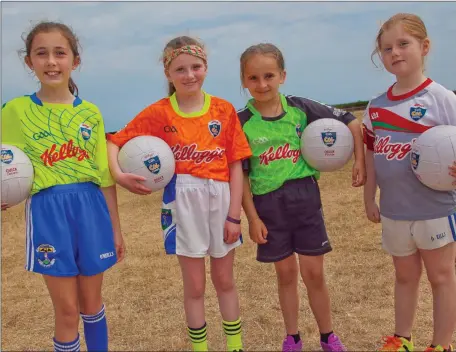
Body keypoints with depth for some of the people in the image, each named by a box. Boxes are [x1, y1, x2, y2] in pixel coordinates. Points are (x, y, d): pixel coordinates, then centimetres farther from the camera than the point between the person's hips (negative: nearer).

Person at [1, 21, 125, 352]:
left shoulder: (91, 112, 3)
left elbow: (104, 175, 6)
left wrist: (116, 229, 8)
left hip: (90, 209, 2)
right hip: (48, 212, -1)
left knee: (91, 302, 16)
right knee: (67, 310, 6)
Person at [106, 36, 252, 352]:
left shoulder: (225, 110, -3)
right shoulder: (158, 113, -4)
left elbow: (235, 166, -3)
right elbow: (114, 143, -2)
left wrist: (234, 215, -6)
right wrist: (119, 175, -21)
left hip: (221, 198, 1)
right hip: (182, 202, -1)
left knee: (225, 280, 16)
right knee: (194, 285, 10)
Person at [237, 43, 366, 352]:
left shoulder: (301, 108, -5)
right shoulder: (242, 122, -6)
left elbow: (351, 121, 4)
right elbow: (241, 175, -4)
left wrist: (360, 161, -2)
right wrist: (252, 217, -6)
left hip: (304, 196, 0)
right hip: (268, 204, 0)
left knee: (314, 273, 6)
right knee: (286, 273, 12)